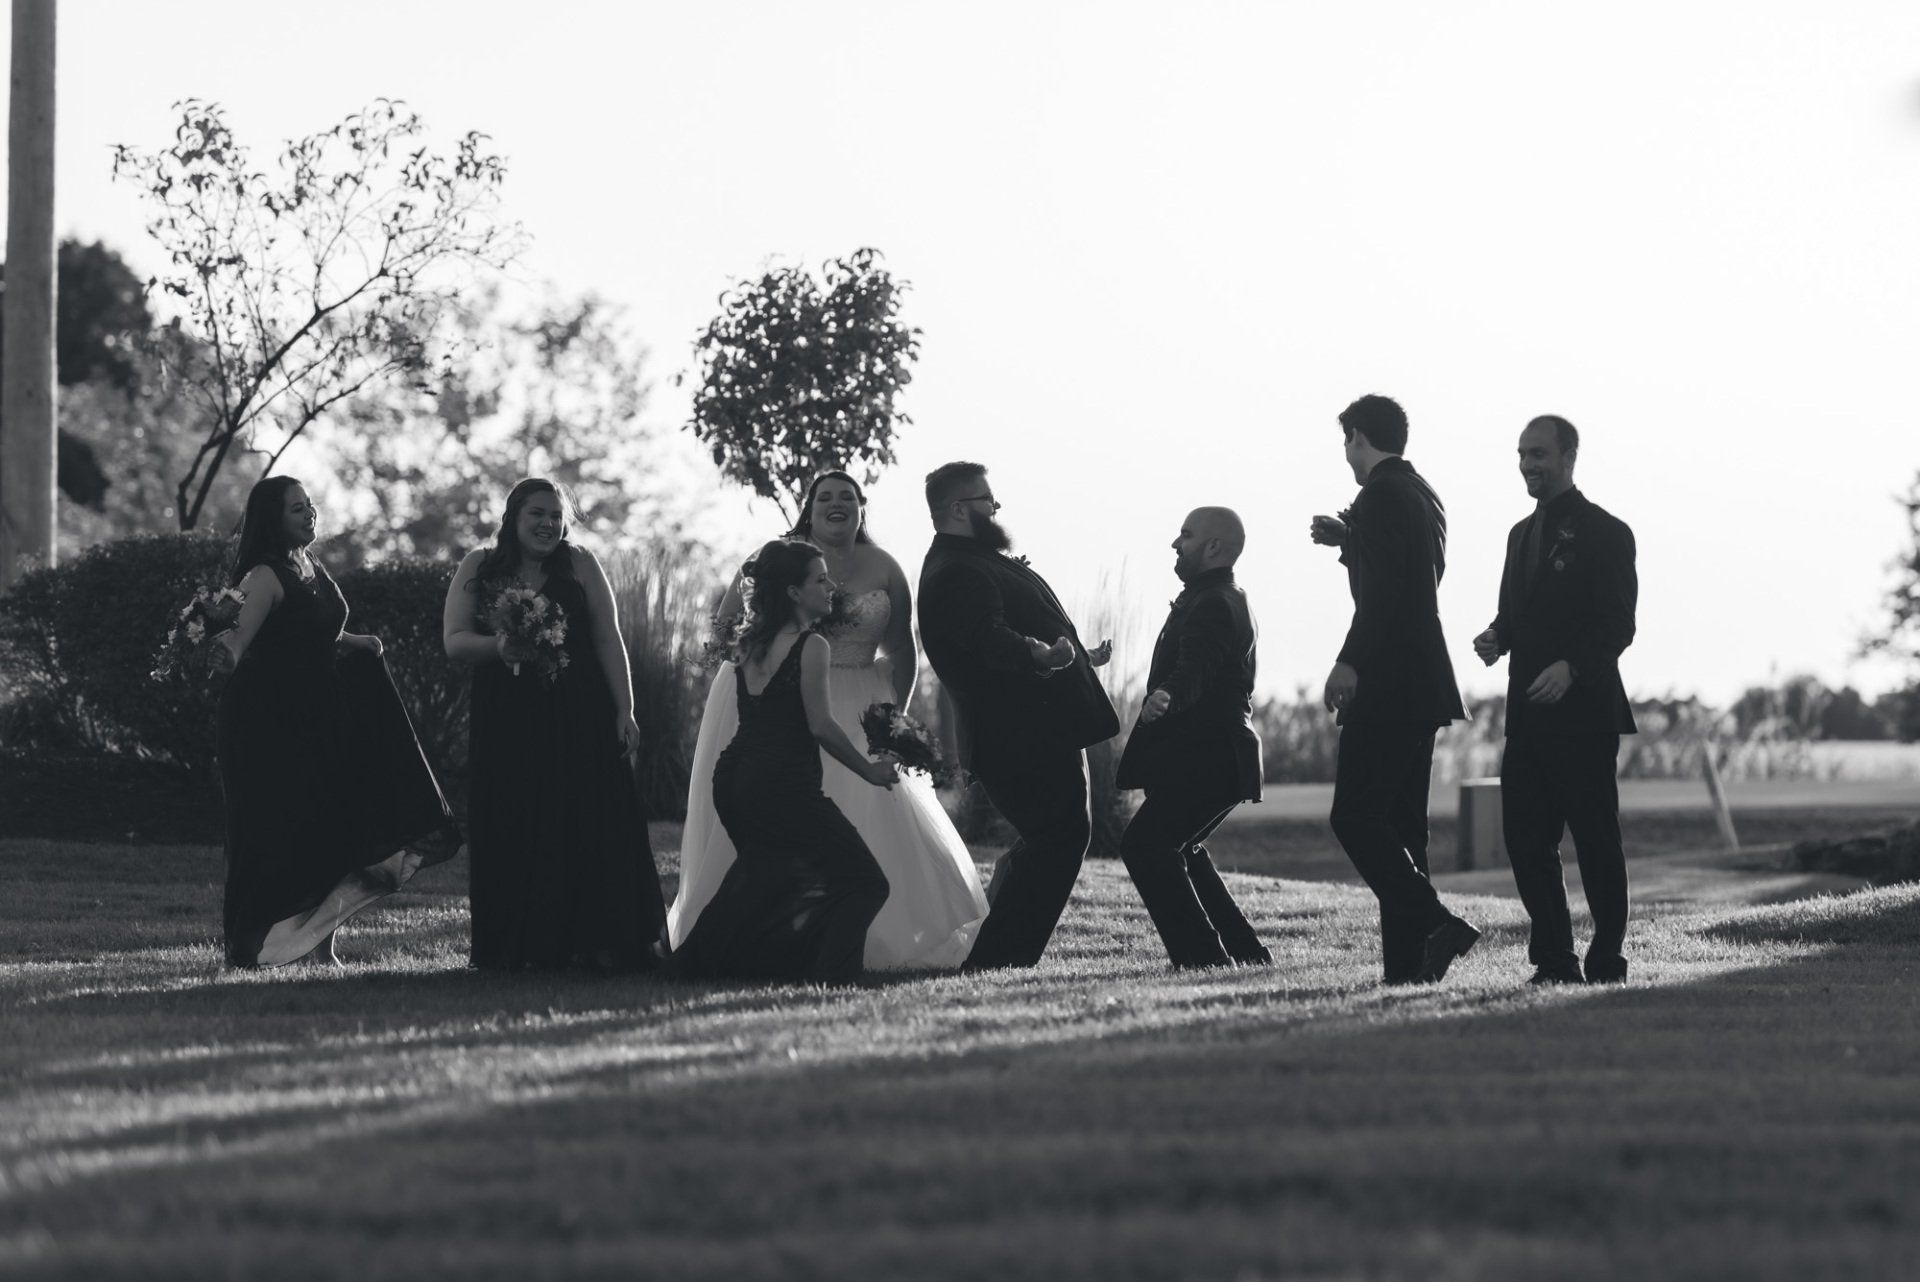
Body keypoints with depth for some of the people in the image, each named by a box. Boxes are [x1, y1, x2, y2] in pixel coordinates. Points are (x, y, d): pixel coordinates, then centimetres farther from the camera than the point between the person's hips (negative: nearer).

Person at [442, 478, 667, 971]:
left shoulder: (580, 564, 4)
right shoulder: (478, 568, 7)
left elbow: (608, 640, 1)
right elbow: (454, 641, 1)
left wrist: (625, 710, -7)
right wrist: (498, 647, -20)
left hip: (580, 721, -1)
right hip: (505, 723, 1)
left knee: (591, 828, -6)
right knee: (513, 833, -1)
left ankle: (595, 944, -5)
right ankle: (521, 948, 2)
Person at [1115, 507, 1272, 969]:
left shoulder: (1212, 605, -17)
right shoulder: (1233, 601, 18)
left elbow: (1196, 669, -35)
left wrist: (1165, 696, -53)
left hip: (1205, 763, -11)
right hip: (1222, 757, 11)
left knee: (1144, 844, -16)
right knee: (1178, 849, 23)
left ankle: (1203, 955, -20)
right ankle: (1244, 951, 23)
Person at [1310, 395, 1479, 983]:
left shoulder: (1380, 497, -12)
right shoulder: (1424, 495, 17)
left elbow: (1383, 593, -22)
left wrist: (1351, 663, -24)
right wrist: (1349, 541, 26)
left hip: (1386, 686, -10)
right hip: (1423, 686, 10)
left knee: (1354, 817, -9)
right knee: (1400, 824, 10)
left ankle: (1436, 923, -20)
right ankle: (1407, 966, 7)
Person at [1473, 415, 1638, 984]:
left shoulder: (1604, 532, -5)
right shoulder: (1522, 533, 19)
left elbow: (1617, 626, -12)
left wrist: (1570, 667, -26)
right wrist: (1496, 637, 2)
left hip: (1583, 711, -7)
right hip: (1528, 715, 7)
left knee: (1596, 841, -2)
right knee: (1526, 839, 3)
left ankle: (1607, 960, 5)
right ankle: (1554, 961, 8)